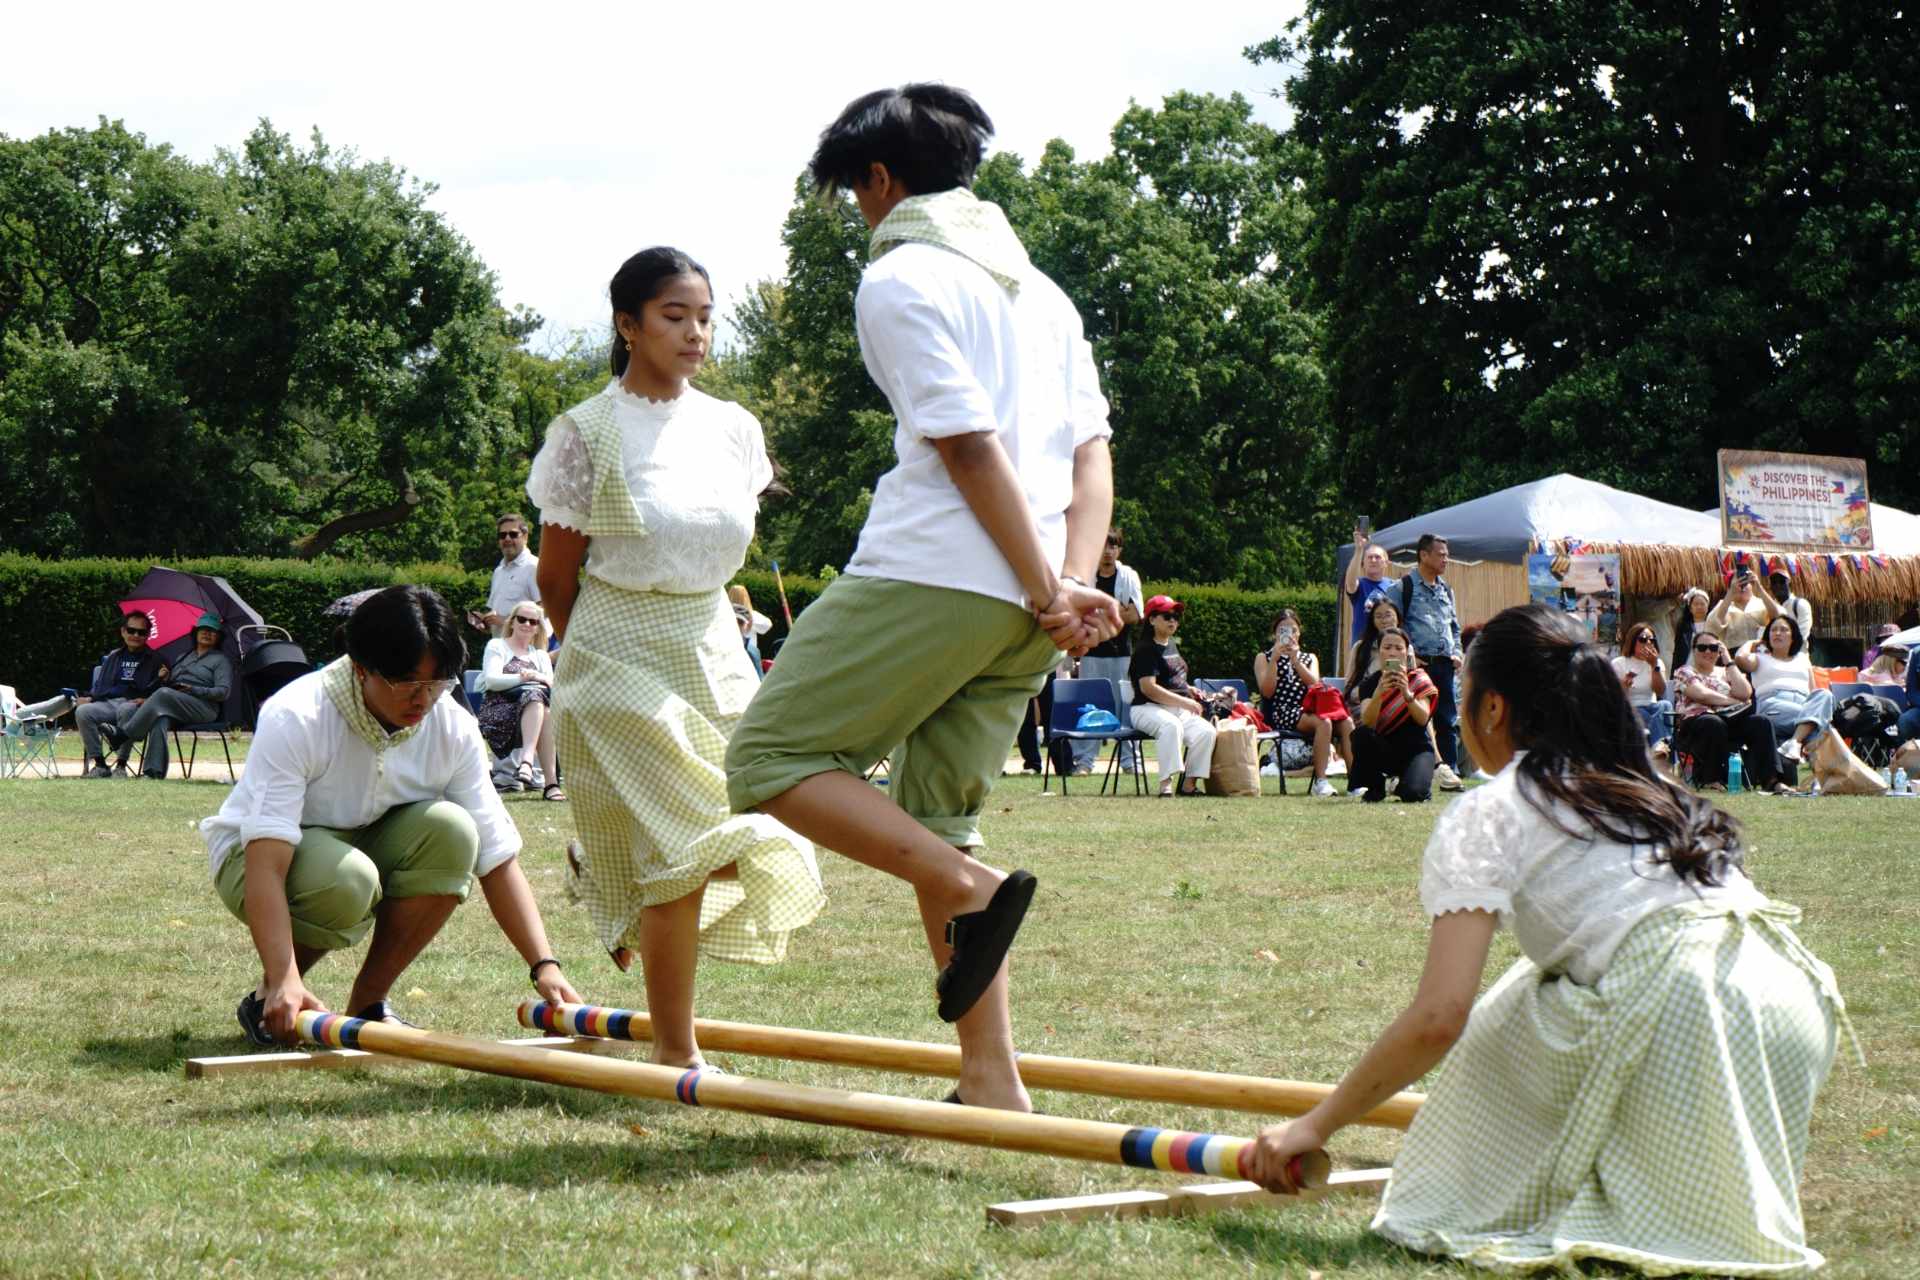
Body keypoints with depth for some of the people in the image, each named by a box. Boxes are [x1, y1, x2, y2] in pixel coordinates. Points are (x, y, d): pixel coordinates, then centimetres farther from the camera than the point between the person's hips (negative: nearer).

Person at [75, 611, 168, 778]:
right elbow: (100, 685, 22)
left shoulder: (155, 660, 14)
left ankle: (121, 765, -34)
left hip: (133, 704, -4)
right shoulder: (113, 656, 27)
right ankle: (100, 764, -22)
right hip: (107, 703, 4)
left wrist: (147, 700, -18)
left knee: (126, 710, -40)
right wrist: (89, 697, 0)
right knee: (82, 712, -27)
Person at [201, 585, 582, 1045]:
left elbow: (497, 857, -12)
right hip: (256, 855, -4)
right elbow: (266, 863, -37)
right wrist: (283, 980, -49)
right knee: (347, 878, -38)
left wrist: (544, 965, -24)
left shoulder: (454, 728, -15)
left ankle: (368, 1002, -10)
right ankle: (269, 998, -7)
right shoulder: (295, 719, -29)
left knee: (450, 831, -26)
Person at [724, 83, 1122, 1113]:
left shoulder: (900, 278, -4)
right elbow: (1090, 452, 13)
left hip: (929, 574, -8)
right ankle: (991, 1082, 7)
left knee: (772, 756, -1)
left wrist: (1048, 592, -11)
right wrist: (1076, 582, 2)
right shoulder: (1037, 287, 22)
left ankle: (974, 887, -17)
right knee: (931, 821, 13)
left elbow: (969, 448, -13)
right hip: (1025, 606, 8)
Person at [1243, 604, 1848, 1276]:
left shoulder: (1484, 816, 6)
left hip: (1682, 1014, -7)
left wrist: (1315, 1125, 8)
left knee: (1499, 1039, 18)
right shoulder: (1648, 792, 27)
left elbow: (1439, 1017, -3)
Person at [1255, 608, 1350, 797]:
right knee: (1323, 722, -35)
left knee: (1347, 723, -27)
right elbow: (1267, 691, -2)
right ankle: (1320, 782, -39)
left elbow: (1315, 684, 4)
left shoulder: (1309, 658, 26)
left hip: (1310, 708, 4)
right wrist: (1275, 659, -5)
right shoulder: (1264, 657, 15)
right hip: (1283, 713, -4)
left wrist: (1295, 659, -3)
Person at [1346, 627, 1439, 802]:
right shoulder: (1370, 681, -1)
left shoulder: (1419, 679, -3)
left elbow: (1423, 718, -20)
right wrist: (1379, 692, -36)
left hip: (1416, 747, -2)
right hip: (1384, 748, 2)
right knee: (1361, 734, -31)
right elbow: (1368, 722, -18)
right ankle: (1375, 787, -7)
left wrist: (1407, 693, -38)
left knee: (1412, 794, -30)